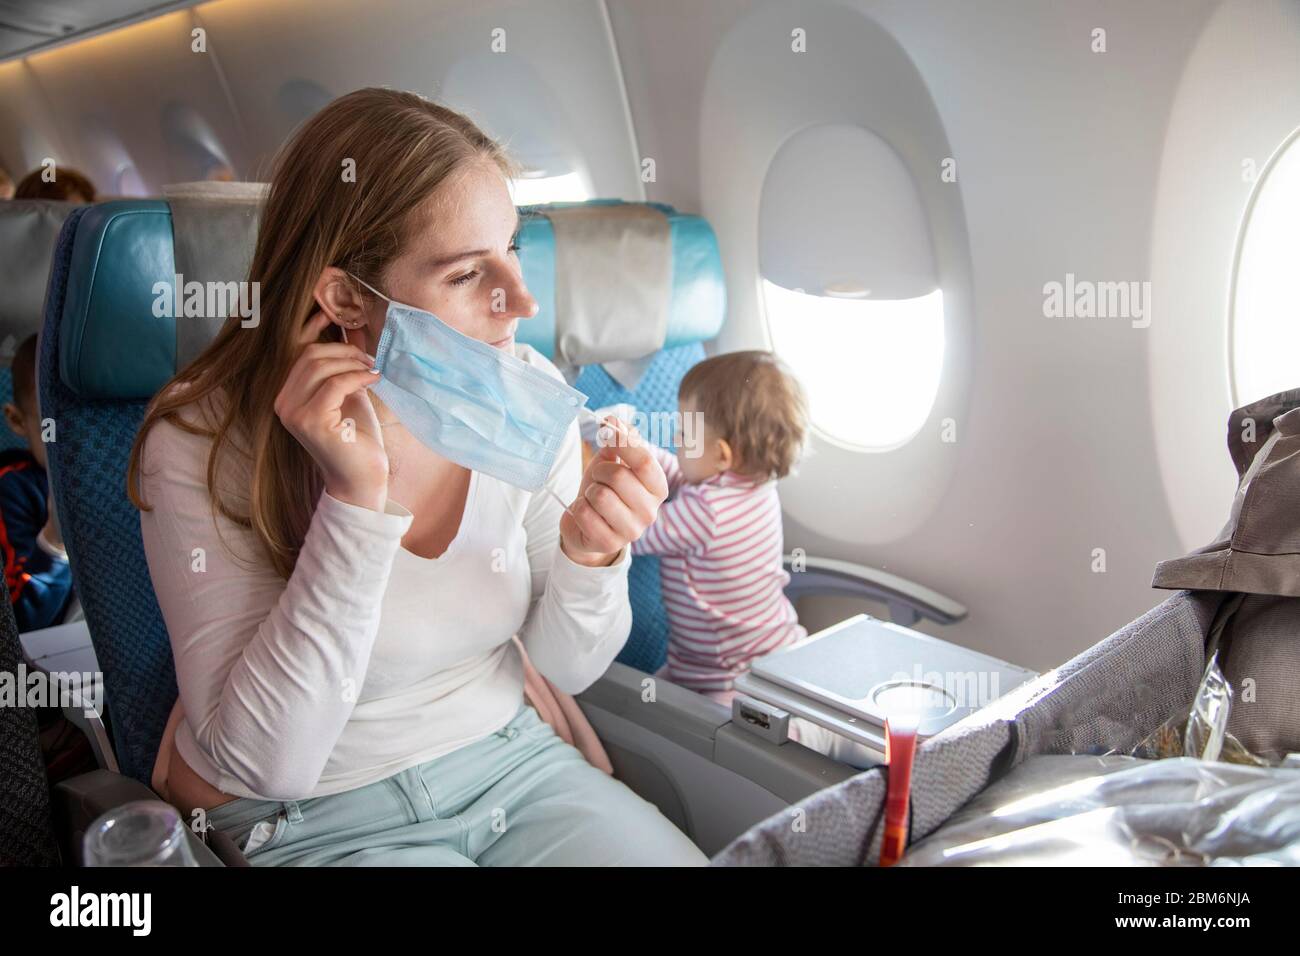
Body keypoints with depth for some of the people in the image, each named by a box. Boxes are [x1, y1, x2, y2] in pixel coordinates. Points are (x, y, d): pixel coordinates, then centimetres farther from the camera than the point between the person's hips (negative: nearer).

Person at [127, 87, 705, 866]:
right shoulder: (203, 444, -19)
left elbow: (567, 668, -2)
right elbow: (266, 762, -21)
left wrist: (592, 555, -23)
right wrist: (357, 503, -30)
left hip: (510, 759, 3)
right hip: (314, 819, -2)